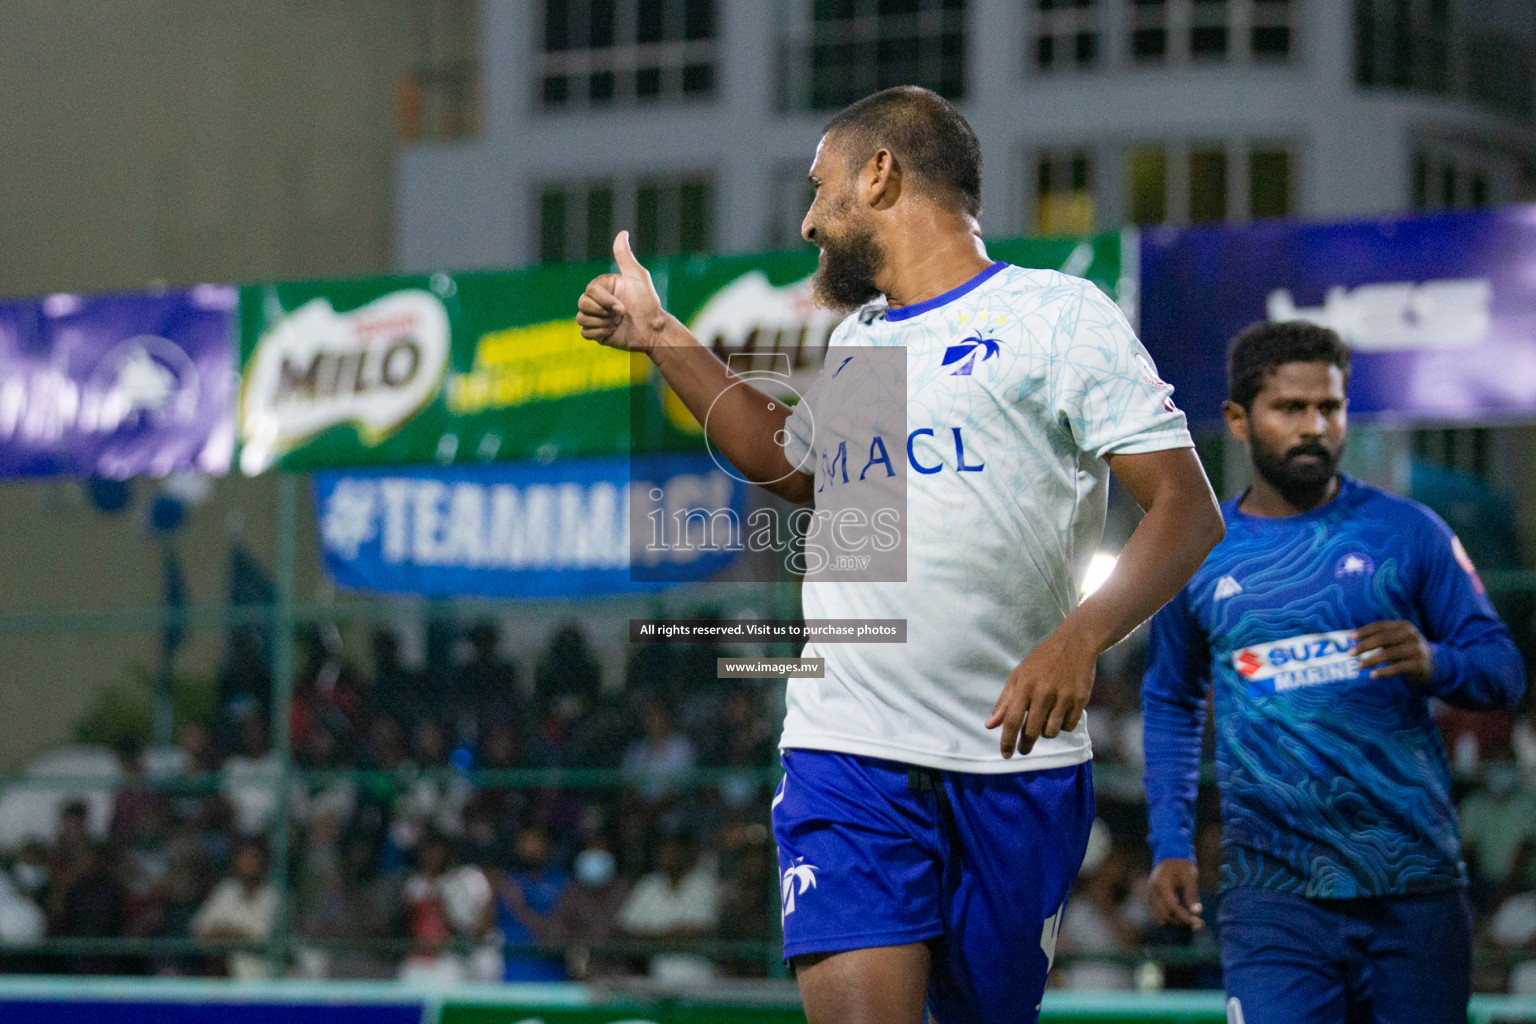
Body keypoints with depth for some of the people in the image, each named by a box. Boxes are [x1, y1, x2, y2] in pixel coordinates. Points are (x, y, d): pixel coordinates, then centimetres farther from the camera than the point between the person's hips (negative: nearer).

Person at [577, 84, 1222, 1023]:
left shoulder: (1056, 313, 0)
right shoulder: (856, 344, 20)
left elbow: (1187, 510, -8)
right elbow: (787, 461, 42)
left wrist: (1079, 639, -24)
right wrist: (662, 339, 37)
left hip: (1013, 764, -3)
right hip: (845, 755, 4)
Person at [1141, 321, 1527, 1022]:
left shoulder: (1406, 532, 5)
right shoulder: (1197, 557, 8)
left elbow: (1504, 668, 7)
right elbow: (1170, 701, 22)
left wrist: (1435, 665, -16)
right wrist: (1170, 845, 13)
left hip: (1416, 885, 1)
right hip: (1272, 896, 0)